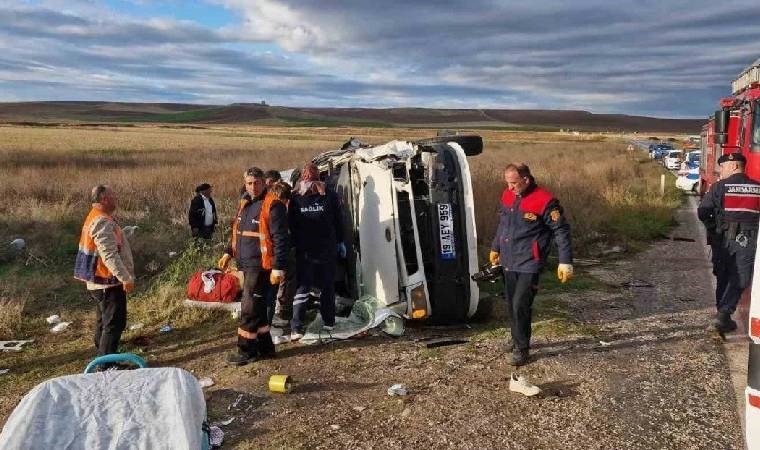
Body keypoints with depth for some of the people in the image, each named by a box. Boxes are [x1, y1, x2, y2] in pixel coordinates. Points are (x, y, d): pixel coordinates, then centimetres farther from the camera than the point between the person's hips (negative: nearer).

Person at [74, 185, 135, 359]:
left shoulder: (94, 218, 13)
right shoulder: (103, 222, -21)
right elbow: (110, 255, -28)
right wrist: (126, 278, -27)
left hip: (98, 282, 11)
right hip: (109, 282, -11)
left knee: (104, 321, 21)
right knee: (114, 323, -5)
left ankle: (103, 358, 34)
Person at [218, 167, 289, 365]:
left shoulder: (272, 205, -13)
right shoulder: (245, 203, 14)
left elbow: (280, 238, -17)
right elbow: (238, 232, 26)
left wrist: (278, 267, -20)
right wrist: (229, 252, 21)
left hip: (261, 266, -9)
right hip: (247, 265, 9)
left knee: (249, 308, -4)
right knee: (257, 307, 14)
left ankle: (247, 351, 7)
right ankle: (265, 347, 25)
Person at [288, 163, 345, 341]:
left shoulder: (295, 198, -4)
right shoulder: (330, 196, -4)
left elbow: (291, 226, 2)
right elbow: (338, 222, 3)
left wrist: (294, 244, 12)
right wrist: (340, 242, 13)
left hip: (304, 252, 0)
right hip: (327, 251, 0)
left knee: (302, 288, 2)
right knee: (327, 287, 15)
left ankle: (296, 328, -7)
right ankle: (329, 322, 22)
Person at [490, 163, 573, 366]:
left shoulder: (544, 200, -15)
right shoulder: (507, 195, 6)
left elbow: (562, 231, -12)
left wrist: (565, 262, -14)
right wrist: (495, 248, 28)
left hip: (529, 264, -7)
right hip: (508, 262, 7)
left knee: (520, 305, -8)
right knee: (511, 304, 14)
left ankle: (522, 348, 8)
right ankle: (517, 339, 33)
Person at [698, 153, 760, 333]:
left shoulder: (719, 187, -6)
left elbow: (702, 212, -7)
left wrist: (714, 227, 8)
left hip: (723, 239, 0)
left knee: (723, 277, 17)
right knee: (740, 279, 6)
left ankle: (722, 310, 25)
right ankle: (724, 313, -7)